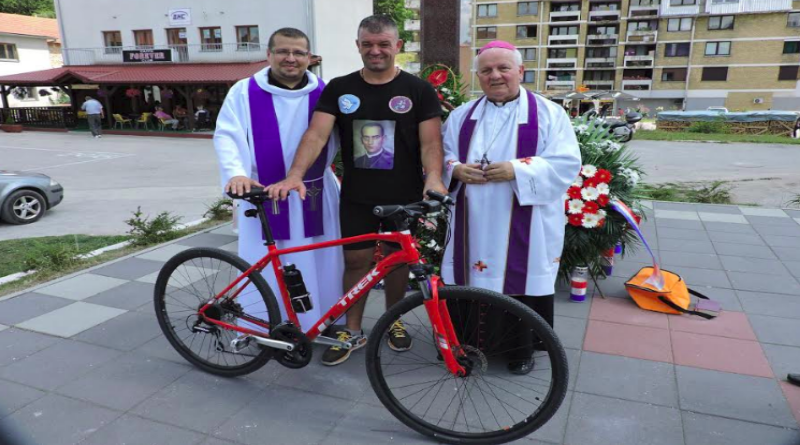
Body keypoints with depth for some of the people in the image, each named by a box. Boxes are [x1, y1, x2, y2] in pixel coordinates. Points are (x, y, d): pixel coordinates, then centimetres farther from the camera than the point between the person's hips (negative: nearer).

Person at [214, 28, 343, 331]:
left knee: (317, 264, 8)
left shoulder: (324, 92, 7)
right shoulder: (244, 92, 2)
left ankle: (322, 322, 24)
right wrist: (236, 173, -21)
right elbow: (226, 135, -4)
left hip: (314, 195, 2)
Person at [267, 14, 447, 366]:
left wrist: (433, 178, -25)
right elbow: (316, 134, -7)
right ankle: (352, 331, 22)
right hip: (356, 197, 1)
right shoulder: (339, 89, 3)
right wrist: (294, 176, -23)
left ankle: (392, 320, 34)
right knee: (356, 261, 6)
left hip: (404, 197, 0)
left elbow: (430, 141, -6)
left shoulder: (418, 90, 0)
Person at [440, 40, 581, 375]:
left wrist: (517, 170, -21)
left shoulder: (548, 114, 1)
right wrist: (456, 169, -11)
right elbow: (443, 156, 13)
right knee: (475, 278, 7)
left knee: (521, 282, 5)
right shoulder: (462, 116, 12)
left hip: (524, 227, -2)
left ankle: (523, 348, 25)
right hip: (474, 225, 3)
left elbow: (566, 164, -7)